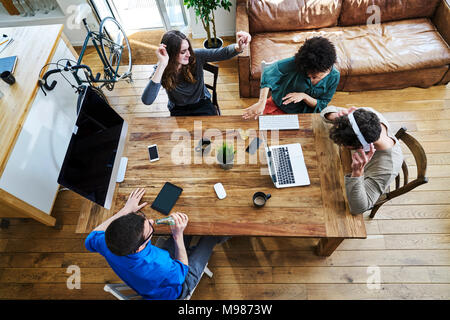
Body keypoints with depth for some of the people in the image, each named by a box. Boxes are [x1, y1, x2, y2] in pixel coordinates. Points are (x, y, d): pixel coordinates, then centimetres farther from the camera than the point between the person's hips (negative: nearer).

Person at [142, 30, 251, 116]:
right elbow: (147, 101, -36)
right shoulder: (161, 70, -21)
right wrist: (162, 65, -42)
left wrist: (239, 47, -45)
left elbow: (223, 53, -20)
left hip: (202, 104, 2)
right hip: (178, 110, -1)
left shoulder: (196, 56, -17)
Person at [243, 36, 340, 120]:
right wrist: (261, 103, -43)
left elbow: (322, 105, -3)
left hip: (302, 114, 1)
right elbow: (269, 72, -31)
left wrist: (304, 96, -23)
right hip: (278, 105, -1)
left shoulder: (334, 76, -10)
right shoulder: (298, 61, -20)